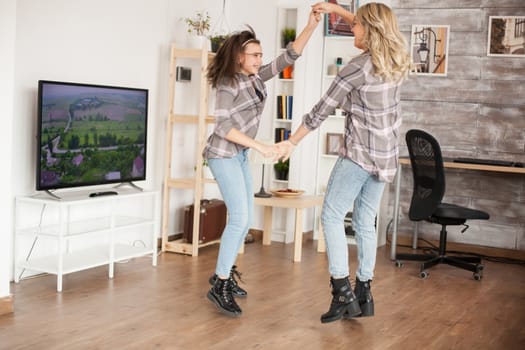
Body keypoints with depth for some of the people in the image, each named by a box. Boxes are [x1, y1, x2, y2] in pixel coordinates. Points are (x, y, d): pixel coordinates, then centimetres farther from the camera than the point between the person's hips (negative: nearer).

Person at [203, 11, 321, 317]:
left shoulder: (257, 77, 4)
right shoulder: (228, 83, -17)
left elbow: (290, 56, 3)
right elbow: (223, 127, -24)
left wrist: (311, 26, -9)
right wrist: (261, 146, -28)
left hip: (240, 155, 9)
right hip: (223, 155, -9)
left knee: (247, 217, 10)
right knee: (239, 218, -14)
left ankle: (224, 272, 23)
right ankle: (220, 286, -7)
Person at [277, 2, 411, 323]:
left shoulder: (359, 67, -15)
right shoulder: (395, 62, 6)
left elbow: (323, 109, -11)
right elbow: (372, 27, 26)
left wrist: (292, 141, -2)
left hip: (359, 154, -8)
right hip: (386, 156, 8)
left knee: (332, 217, -1)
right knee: (366, 223, 13)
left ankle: (343, 294, -6)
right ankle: (363, 295, 17)